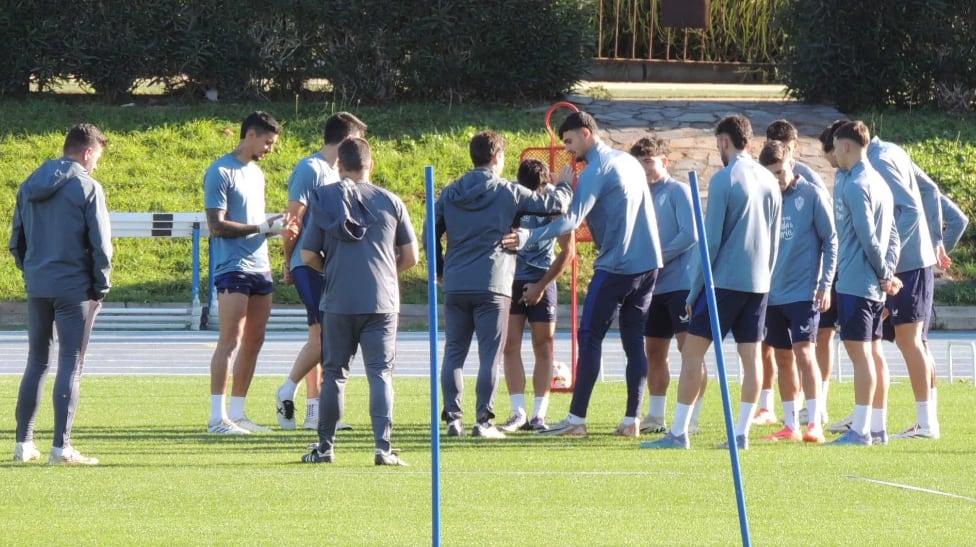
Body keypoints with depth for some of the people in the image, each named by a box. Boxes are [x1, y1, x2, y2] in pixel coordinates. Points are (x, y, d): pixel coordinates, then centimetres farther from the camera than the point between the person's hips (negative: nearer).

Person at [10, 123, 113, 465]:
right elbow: (101, 244, -12)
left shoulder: (29, 186, 9)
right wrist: (101, 287, -2)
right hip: (74, 289, -6)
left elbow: (17, 241, 12)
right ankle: (61, 447, -5)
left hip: (37, 287, 6)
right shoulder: (87, 187, -10)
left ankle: (23, 443, 13)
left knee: (36, 362, 14)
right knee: (71, 365, -2)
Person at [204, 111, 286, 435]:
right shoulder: (221, 172, -8)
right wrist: (263, 227, -16)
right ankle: (217, 417, -11)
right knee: (231, 341, -11)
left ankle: (237, 413, 13)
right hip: (233, 268, -8)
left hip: (260, 268, 8)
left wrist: (276, 227, 5)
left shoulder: (256, 173, 19)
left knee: (254, 342, 7)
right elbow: (217, 226, -13)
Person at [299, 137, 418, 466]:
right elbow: (411, 256, 6)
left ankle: (326, 447, 15)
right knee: (381, 373, 0)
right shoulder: (390, 201, 4)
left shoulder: (325, 199, 1)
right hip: (382, 301, 0)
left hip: (338, 302, 0)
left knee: (334, 373, 10)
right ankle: (383, 447, -9)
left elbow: (308, 255, 1)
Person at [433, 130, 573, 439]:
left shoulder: (450, 194, 8)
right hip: (491, 286, -4)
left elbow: (432, 232, 7)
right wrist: (565, 187, 22)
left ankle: (453, 417, 4)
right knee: (490, 355, 0)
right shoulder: (508, 193, -3)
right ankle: (484, 420, -3)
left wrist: (440, 270, 19)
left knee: (453, 354, 9)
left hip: (455, 286, 4)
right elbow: (553, 206, 1)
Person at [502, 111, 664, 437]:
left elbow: (572, 220, -21)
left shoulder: (596, 170, -11)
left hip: (616, 267, -8)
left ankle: (576, 419, -5)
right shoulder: (630, 162, 15)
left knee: (590, 338, -3)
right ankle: (631, 420, 5)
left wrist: (528, 237, -28)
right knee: (634, 342, 8)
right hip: (648, 264, 8)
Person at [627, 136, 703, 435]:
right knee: (654, 351, 10)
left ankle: (691, 418, -10)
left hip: (681, 281, -8)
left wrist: (658, 257, -14)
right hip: (655, 286, 8)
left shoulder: (677, 191, -4)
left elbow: (690, 234, -14)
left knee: (689, 347, -9)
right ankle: (655, 417, 16)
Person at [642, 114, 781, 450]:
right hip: (758, 283, 6)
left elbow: (712, 239, -11)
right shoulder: (769, 181, 9)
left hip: (725, 280, -6)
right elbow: (774, 240, 14)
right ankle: (741, 434, 5)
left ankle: (679, 433, -5)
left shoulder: (724, 179, -10)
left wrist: (694, 291, -5)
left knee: (692, 351, -2)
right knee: (751, 356, 6)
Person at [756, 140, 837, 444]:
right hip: (773, 293, 5)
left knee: (803, 352, -14)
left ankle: (815, 424, -13)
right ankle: (790, 425, 16)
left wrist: (826, 284, -10)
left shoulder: (813, 195, -5)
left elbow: (830, 240, -4)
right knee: (783, 357, 9)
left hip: (804, 291, -5)